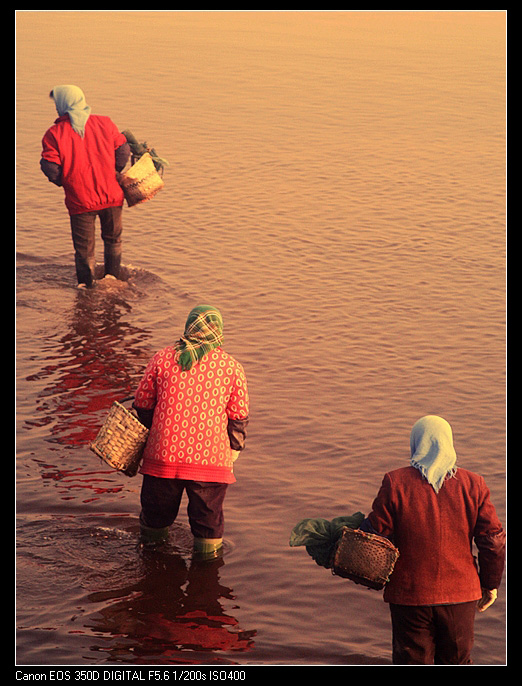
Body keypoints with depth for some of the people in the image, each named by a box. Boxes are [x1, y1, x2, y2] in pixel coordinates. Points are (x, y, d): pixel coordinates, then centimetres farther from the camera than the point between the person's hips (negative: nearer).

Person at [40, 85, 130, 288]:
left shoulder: (54, 134, -11)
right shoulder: (105, 123, -1)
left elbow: (51, 169, -14)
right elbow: (123, 151, 2)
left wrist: (63, 182, 8)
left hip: (80, 201, -2)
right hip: (111, 195, 2)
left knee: (84, 247, 14)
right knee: (113, 239, 24)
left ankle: (86, 285, 25)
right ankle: (112, 278, 32)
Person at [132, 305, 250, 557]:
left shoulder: (162, 358, 4)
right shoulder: (232, 367, 2)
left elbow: (142, 404, 10)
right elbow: (239, 417, 5)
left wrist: (143, 443, 25)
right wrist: (233, 453, 18)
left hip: (162, 456, 2)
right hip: (211, 459, -2)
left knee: (155, 517, 20)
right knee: (208, 520, 11)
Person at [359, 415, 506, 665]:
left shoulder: (395, 483, -8)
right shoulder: (473, 485, -2)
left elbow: (375, 533, -7)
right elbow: (494, 541, 0)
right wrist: (490, 584, 12)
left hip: (409, 593, -2)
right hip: (461, 593, 2)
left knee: (413, 663, 7)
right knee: (456, 661, 16)